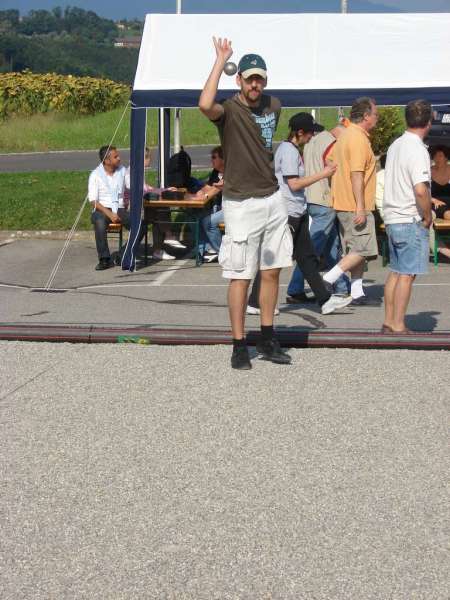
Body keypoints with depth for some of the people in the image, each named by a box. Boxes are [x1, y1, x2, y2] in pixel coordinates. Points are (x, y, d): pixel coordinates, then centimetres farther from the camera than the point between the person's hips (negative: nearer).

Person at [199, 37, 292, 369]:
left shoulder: (274, 106, 6)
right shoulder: (229, 110, -14)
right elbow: (205, 105, -38)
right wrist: (220, 60, -30)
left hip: (273, 198, 6)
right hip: (241, 203, -6)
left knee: (272, 271, 11)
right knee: (241, 277, -2)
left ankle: (268, 340, 22)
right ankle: (240, 346, 5)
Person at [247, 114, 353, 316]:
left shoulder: (289, 148, 15)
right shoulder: (289, 151, -15)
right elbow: (294, 184, -19)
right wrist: (322, 174, -13)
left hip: (297, 213, 10)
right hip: (287, 213, -10)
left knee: (307, 257, 10)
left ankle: (325, 300, 12)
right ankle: (255, 303, 4)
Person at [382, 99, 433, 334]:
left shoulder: (395, 145, 11)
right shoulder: (417, 150, -17)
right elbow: (420, 191, -26)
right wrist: (427, 217, -12)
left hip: (392, 218, 8)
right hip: (411, 220, -8)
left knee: (395, 271, 14)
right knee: (407, 274, -3)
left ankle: (388, 322, 19)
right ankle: (398, 326, -1)